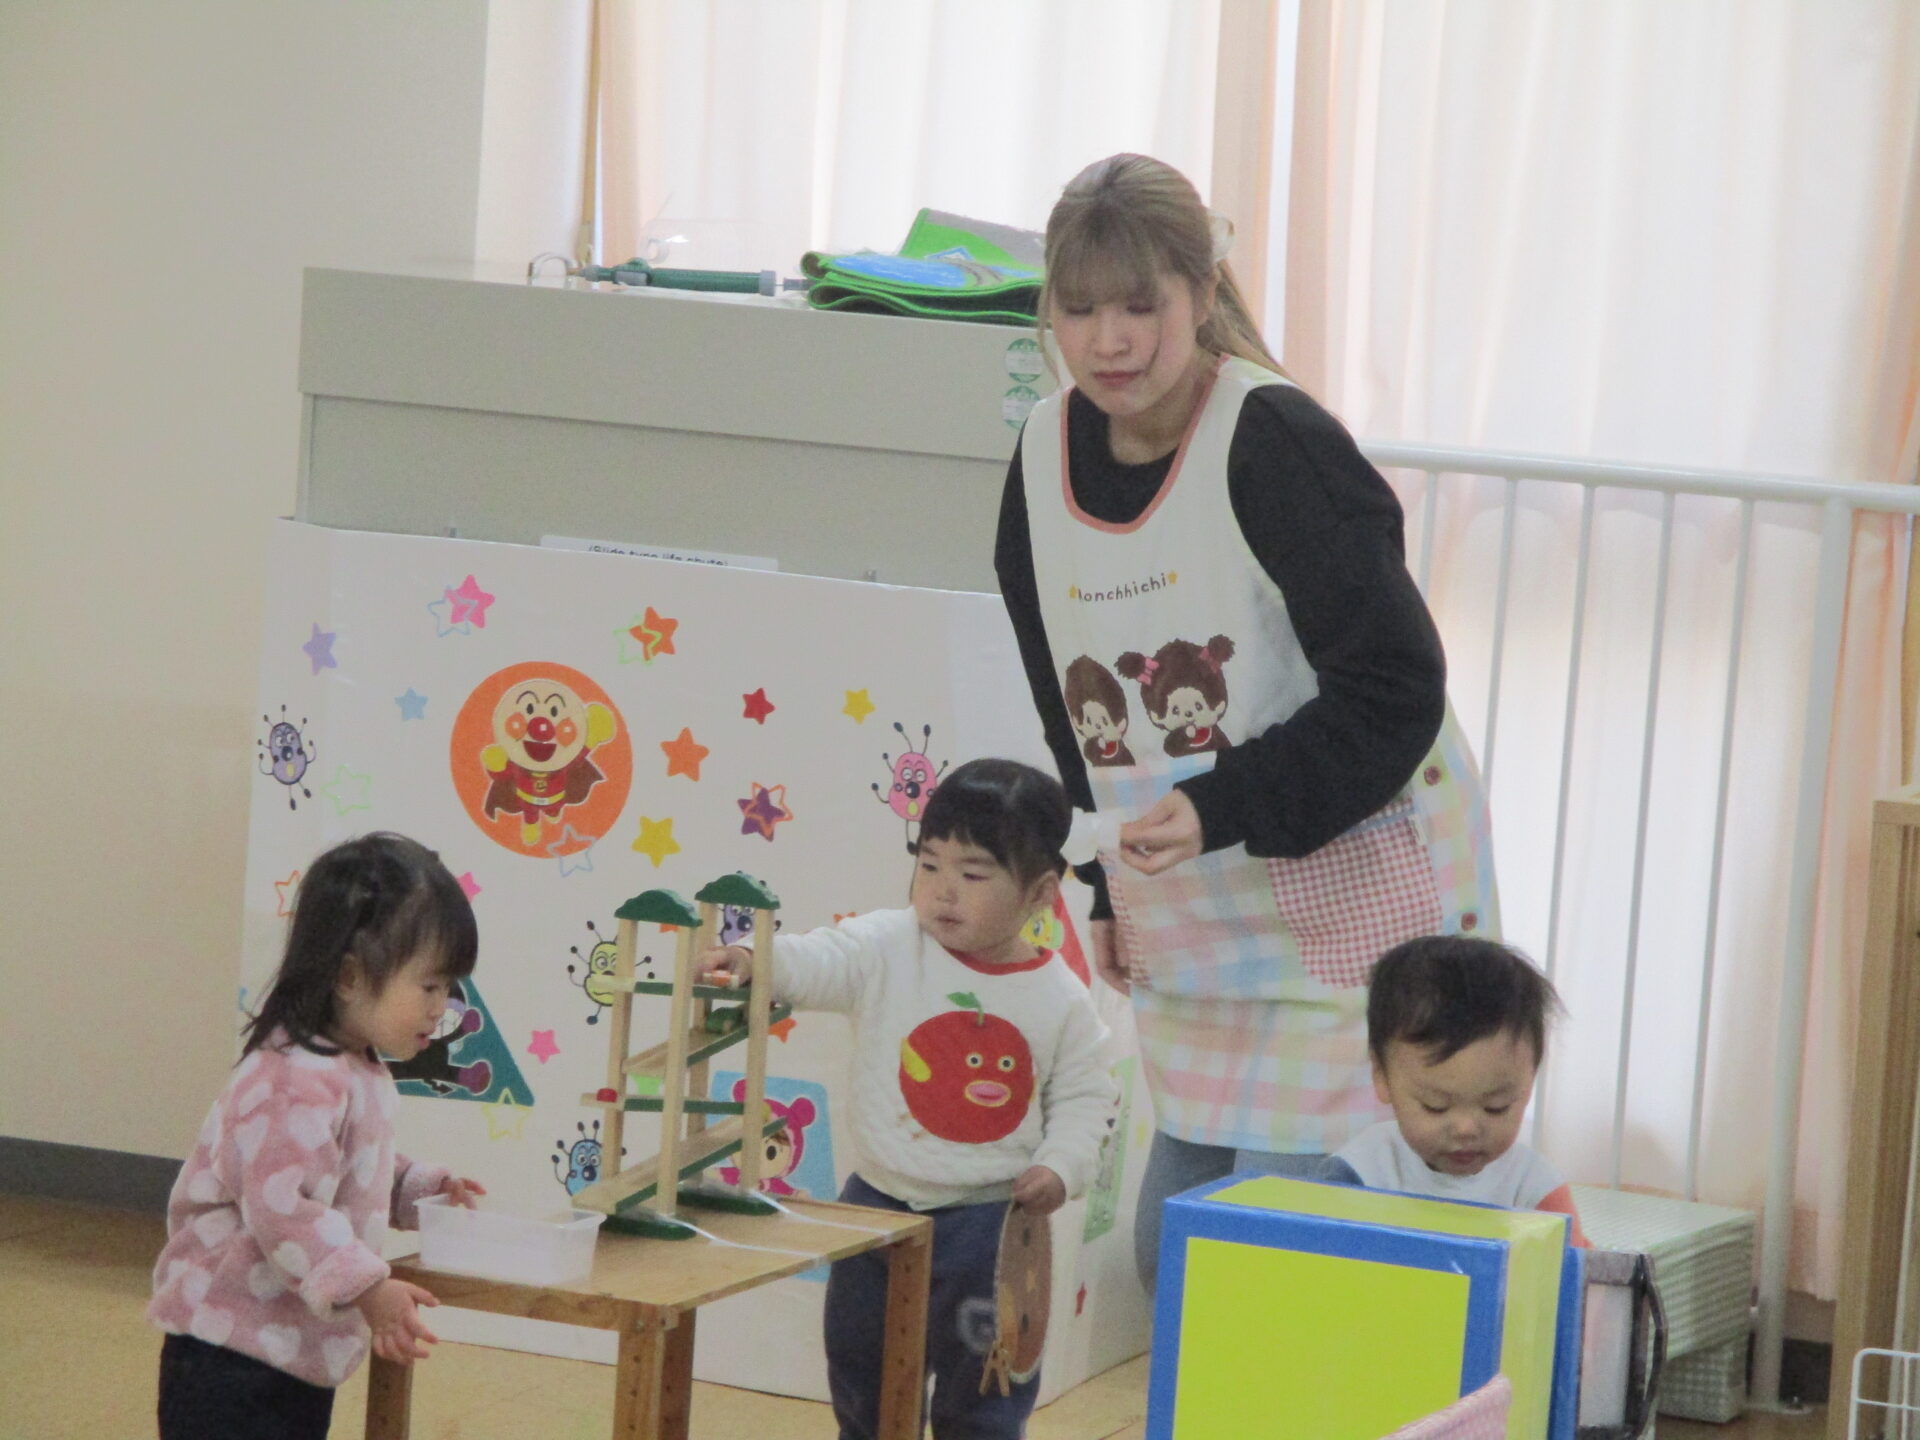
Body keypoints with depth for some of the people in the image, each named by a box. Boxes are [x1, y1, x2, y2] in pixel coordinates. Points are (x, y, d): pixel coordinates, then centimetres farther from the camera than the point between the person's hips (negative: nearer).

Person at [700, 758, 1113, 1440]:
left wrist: (1060, 1166, -12)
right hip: (879, 1202, 2)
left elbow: (1083, 1096, 4)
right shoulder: (889, 948, -7)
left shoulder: (1060, 999, -5)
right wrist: (752, 961, -43)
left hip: (989, 1221, -2)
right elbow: (818, 961, -23)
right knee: (861, 1377, 14)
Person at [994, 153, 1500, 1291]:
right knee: (1168, 1251, 10)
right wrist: (1110, 893, 16)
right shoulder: (1046, 456, 5)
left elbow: (1394, 693, -19)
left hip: (1351, 892, -7)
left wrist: (1220, 811, -26)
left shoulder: (1276, 445, -18)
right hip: (1191, 926, 7)